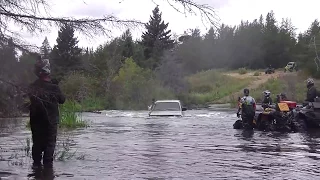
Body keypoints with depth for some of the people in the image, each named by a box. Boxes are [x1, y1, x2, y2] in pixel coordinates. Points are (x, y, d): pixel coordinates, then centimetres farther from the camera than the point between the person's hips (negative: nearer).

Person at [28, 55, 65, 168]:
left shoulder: (32, 87, -6)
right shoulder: (54, 87, -15)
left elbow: (30, 100, 3)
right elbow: (62, 100, -3)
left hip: (36, 121, 4)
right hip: (51, 121, -4)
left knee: (37, 143, 14)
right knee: (50, 144, 6)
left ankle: (36, 163, 18)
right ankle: (47, 164, 4)